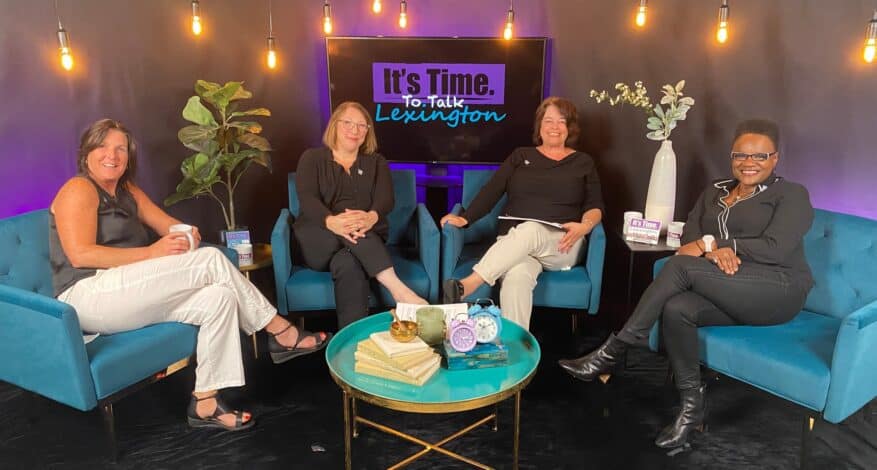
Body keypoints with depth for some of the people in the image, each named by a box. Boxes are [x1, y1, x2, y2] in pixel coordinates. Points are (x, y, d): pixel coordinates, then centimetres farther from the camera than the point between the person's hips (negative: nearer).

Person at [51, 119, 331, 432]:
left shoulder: (128, 191, 20)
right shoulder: (79, 190, -5)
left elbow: (171, 227, 15)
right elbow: (80, 255, -18)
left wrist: (187, 235, -11)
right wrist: (151, 253, -21)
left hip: (126, 297, 8)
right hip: (87, 296, -8)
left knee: (219, 297, -16)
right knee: (211, 260, -21)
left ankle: (205, 403, -15)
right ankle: (281, 333, -11)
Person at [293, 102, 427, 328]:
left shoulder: (376, 162, 17)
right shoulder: (312, 158, 12)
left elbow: (386, 199, -3)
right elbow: (307, 199, -7)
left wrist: (372, 217, -31)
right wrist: (332, 222, -33)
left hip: (366, 234, 0)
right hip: (318, 241, 0)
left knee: (347, 265, -37)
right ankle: (398, 289, -48)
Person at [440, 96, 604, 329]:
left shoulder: (583, 162, 18)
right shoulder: (521, 156, 19)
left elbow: (595, 206, 10)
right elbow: (491, 191, 9)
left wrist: (584, 226, -14)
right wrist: (465, 218, -7)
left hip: (561, 244, -1)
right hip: (513, 242, 1)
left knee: (529, 230, -37)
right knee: (517, 277, -36)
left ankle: (467, 285, -46)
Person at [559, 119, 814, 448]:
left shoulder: (792, 195, 3)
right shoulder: (714, 192, 19)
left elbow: (775, 249, -13)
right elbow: (689, 236, 6)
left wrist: (710, 242, -13)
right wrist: (714, 251, -16)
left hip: (778, 291, -5)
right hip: (726, 294, 5)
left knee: (680, 265, -28)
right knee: (675, 309, -30)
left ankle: (611, 352, -25)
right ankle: (691, 405, -15)